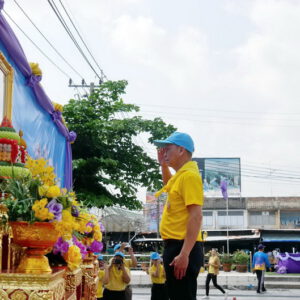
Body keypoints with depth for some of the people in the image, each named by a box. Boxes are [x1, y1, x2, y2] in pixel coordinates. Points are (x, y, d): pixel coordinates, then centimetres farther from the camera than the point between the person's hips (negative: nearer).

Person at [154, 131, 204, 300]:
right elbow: (170, 186, 42)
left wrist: (184, 254, -26)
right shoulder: (182, 175, 16)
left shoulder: (190, 175, -14)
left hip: (183, 248, -10)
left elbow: (196, 217, -22)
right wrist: (163, 165, 24)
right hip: (176, 246, 10)